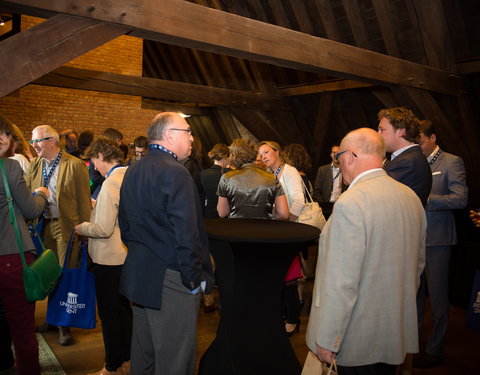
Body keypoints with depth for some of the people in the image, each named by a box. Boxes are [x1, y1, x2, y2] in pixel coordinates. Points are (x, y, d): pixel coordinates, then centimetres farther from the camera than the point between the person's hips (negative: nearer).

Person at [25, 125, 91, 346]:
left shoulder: (74, 165, -11)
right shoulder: (34, 165, 8)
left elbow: (84, 201, -10)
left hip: (66, 226, -5)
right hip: (43, 226, 5)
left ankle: (64, 325, 18)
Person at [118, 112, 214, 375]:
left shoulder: (133, 171, 9)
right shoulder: (175, 173, -19)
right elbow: (187, 234, -23)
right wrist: (195, 278, -13)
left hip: (138, 274, 9)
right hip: (170, 281, -9)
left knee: (142, 350, 23)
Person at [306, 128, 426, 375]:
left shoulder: (351, 203, -24)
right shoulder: (411, 197, 1)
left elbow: (341, 283, -25)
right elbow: (418, 263, 12)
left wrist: (327, 341, -15)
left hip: (360, 340, -7)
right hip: (399, 330, 7)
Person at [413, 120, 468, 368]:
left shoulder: (452, 162, -6)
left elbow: (460, 199, -16)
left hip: (436, 239, -6)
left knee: (437, 295, 4)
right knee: (414, 292, 15)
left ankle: (434, 350, 18)